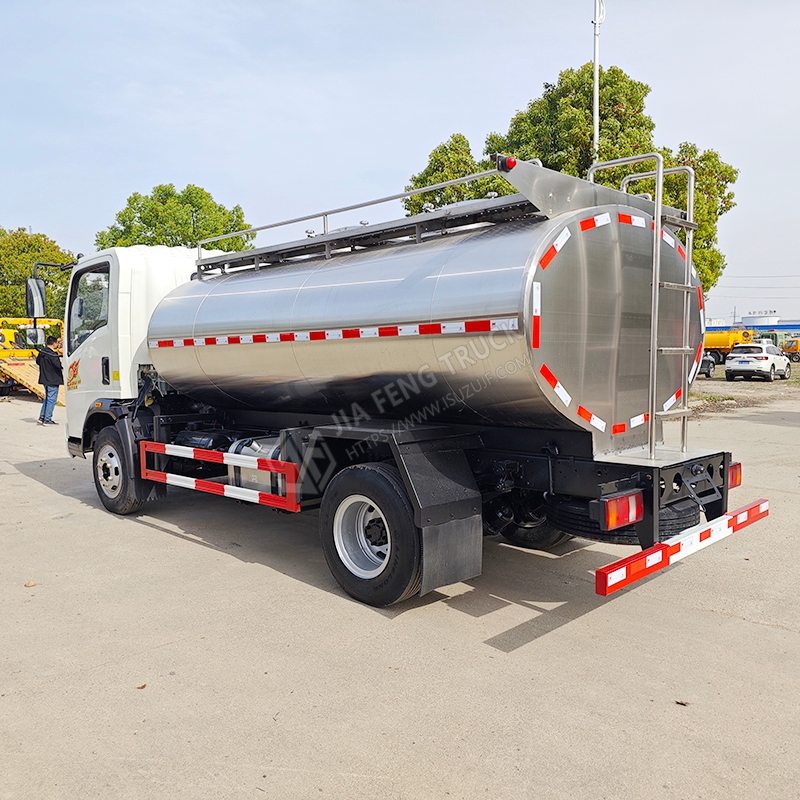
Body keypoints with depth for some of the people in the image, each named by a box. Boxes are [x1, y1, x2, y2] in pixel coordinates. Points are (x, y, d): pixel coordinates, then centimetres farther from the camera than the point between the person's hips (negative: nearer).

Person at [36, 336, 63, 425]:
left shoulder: (41, 352, 8)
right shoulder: (52, 354, -20)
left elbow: (37, 361, 23)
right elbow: (59, 365, -26)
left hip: (45, 380, 9)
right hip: (52, 381, -9)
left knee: (47, 398, 20)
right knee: (51, 399, -3)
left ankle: (42, 417, 21)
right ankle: (47, 419, -1)